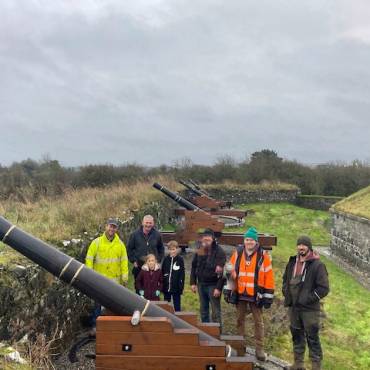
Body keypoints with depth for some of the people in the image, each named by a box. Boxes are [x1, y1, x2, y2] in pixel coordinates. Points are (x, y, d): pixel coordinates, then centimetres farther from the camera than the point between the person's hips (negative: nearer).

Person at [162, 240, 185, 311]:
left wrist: (181, 286, -9)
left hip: (176, 288, -3)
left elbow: (182, 274, -5)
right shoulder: (166, 259, 3)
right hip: (166, 287, 3)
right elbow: (162, 272, 7)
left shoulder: (180, 260, -5)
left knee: (177, 306, 8)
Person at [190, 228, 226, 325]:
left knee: (215, 312, -1)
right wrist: (193, 283, 8)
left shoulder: (219, 252, -14)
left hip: (213, 285, -6)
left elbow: (222, 271, -16)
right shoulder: (199, 251, 4)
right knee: (203, 310, 16)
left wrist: (218, 288, -19)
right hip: (201, 284, 6)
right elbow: (193, 267, 13)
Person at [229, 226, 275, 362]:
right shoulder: (238, 253, 2)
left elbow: (269, 276, -5)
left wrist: (268, 296, -6)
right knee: (240, 319, 13)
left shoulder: (263, 255, -7)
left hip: (256, 294, -3)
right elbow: (231, 272, 7)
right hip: (240, 293, 3)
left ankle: (259, 349, 12)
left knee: (258, 321, 4)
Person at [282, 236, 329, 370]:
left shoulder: (317, 265, -11)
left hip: (310, 309, -6)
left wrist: (308, 299, -15)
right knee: (297, 335, 16)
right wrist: (287, 294, 9)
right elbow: (285, 279, 23)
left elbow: (324, 288, -13)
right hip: (293, 307, 6)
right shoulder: (292, 262, 8)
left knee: (312, 338, 1)